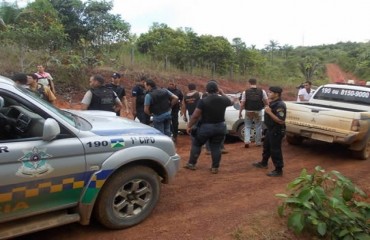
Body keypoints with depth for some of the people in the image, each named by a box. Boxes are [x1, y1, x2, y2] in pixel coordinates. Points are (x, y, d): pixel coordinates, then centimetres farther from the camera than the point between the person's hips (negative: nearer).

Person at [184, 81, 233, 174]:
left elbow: (195, 116, -15)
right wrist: (222, 94, 27)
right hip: (220, 127, 3)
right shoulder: (223, 100, -3)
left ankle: (191, 164, 21)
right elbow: (230, 102, 22)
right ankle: (215, 167, 15)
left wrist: (189, 126, -5)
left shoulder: (203, 101, -15)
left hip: (205, 127, -3)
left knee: (196, 144, 14)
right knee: (216, 147, 12)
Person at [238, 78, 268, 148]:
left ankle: (246, 141, 0)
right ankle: (258, 142, 22)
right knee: (258, 127, 14)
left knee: (247, 126, 13)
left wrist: (240, 113, 0)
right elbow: (266, 102, -5)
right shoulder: (262, 91, -2)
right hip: (258, 112, 1)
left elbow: (242, 104, -8)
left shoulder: (245, 92, -6)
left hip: (248, 112, -1)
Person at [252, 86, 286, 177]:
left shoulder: (280, 105, -23)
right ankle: (263, 163, 42)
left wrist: (269, 112, -28)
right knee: (266, 146, 23)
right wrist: (267, 111, 6)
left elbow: (281, 121, -29)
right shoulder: (272, 103, 8)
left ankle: (278, 170, 10)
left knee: (275, 150, -2)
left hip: (277, 131, -11)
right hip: (270, 129, 11)